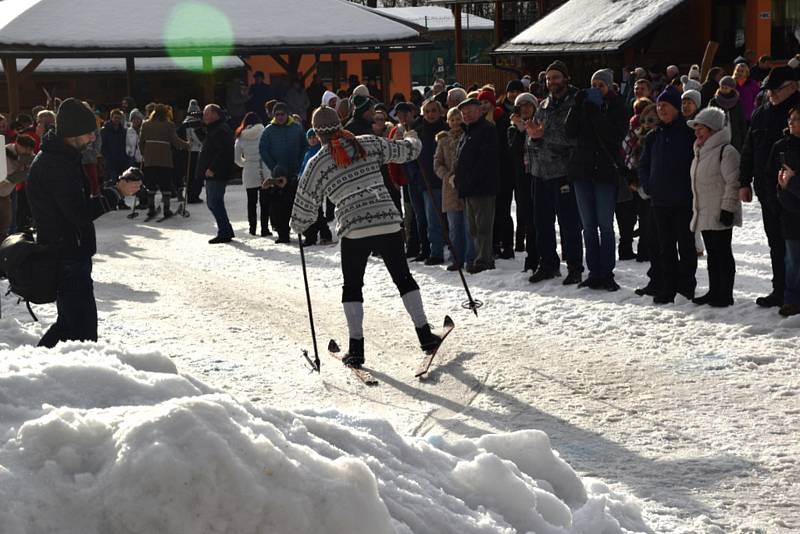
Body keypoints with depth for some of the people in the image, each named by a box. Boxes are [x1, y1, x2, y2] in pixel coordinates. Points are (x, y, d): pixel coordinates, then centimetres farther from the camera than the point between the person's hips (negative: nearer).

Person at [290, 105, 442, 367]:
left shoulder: (317, 163, 1)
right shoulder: (369, 144, 7)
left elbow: (306, 204, 7)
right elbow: (406, 151, 17)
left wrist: (298, 226, 28)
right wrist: (412, 139, 40)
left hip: (354, 230, -2)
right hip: (389, 222, 2)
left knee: (352, 286, 12)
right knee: (403, 277, 16)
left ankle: (356, 348, 7)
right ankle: (425, 334, 15)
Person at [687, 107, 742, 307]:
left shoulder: (726, 151, -13)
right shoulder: (700, 152, 16)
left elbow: (733, 183, -17)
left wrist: (728, 209, -20)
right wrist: (695, 208, 22)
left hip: (720, 215, -9)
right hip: (704, 214, 9)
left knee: (722, 253, -3)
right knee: (712, 254, 14)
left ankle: (725, 295, 3)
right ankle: (714, 292, 21)